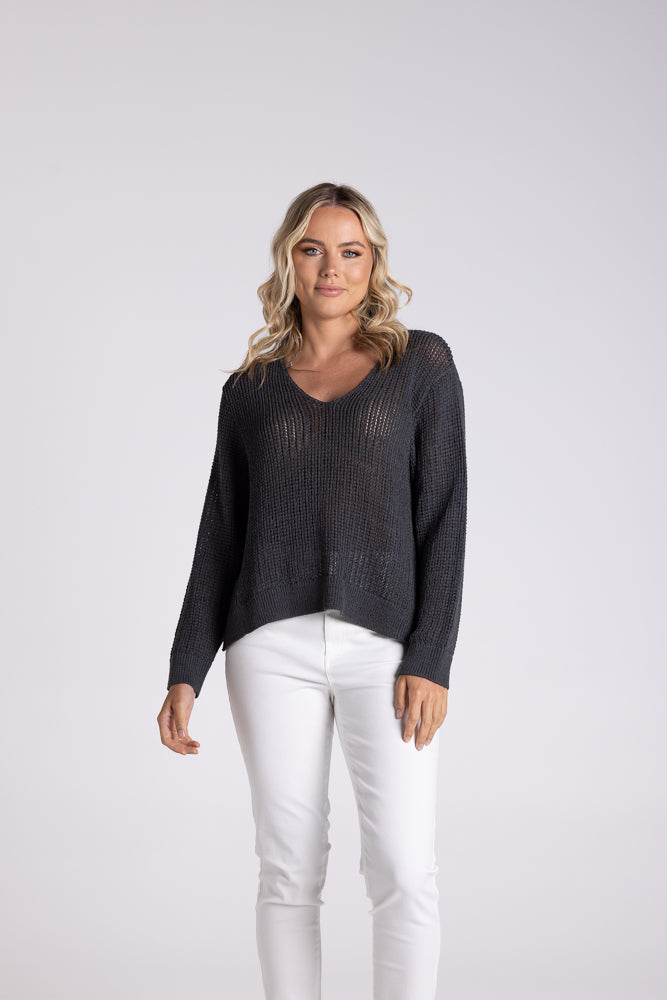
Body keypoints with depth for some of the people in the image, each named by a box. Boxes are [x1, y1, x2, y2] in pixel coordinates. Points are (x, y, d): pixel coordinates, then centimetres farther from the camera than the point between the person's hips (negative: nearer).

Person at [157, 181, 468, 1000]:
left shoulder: (422, 363, 5)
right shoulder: (250, 388, 11)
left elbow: (444, 517, -1)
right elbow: (221, 535, 10)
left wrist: (431, 661, -10)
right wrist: (185, 673, 2)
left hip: (386, 646, -2)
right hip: (275, 645, 2)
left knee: (403, 869, -9)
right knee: (290, 869, 4)